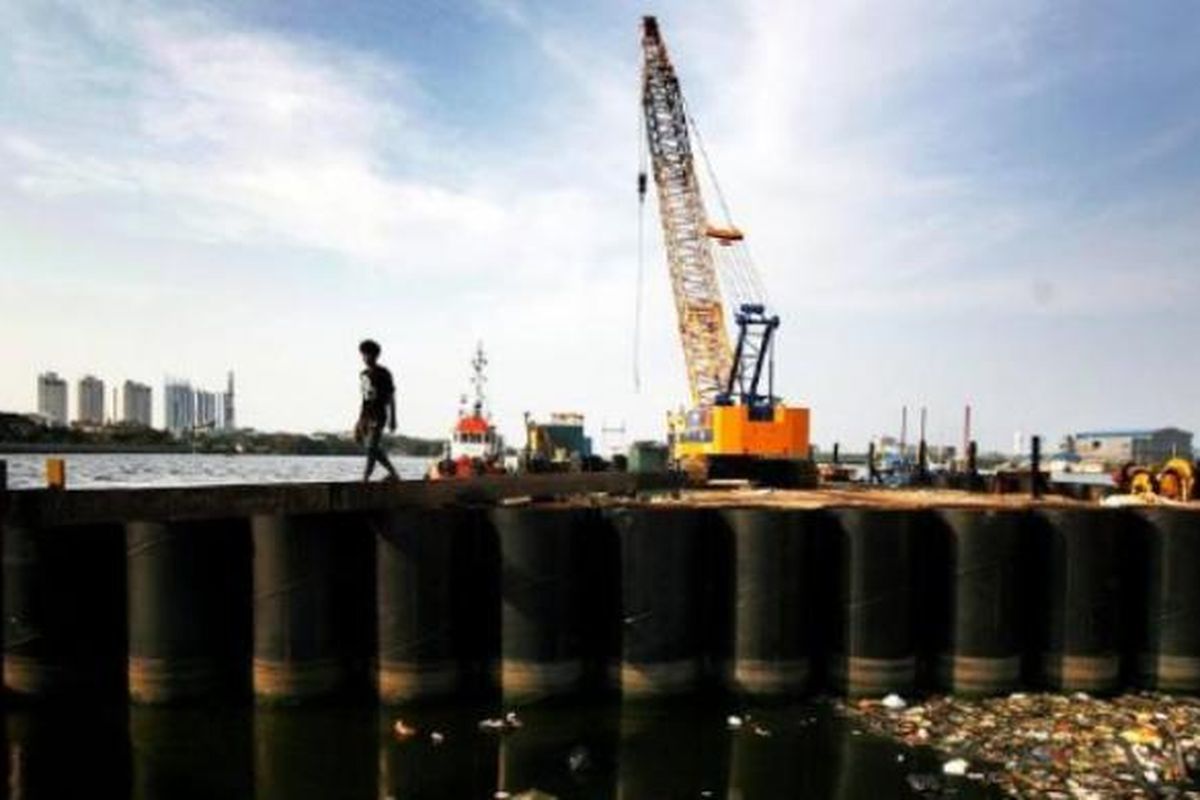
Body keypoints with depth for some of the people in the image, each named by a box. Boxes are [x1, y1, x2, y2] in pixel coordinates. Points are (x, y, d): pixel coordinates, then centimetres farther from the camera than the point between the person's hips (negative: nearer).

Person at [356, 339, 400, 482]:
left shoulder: (383, 374, -5)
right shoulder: (363, 374, 15)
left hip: (378, 416, -7)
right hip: (365, 415, 7)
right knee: (374, 448, 9)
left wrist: (392, 419, -9)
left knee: (372, 447, -13)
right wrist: (360, 419, 18)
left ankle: (366, 477, -15)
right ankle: (393, 473, 20)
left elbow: (391, 397, -5)